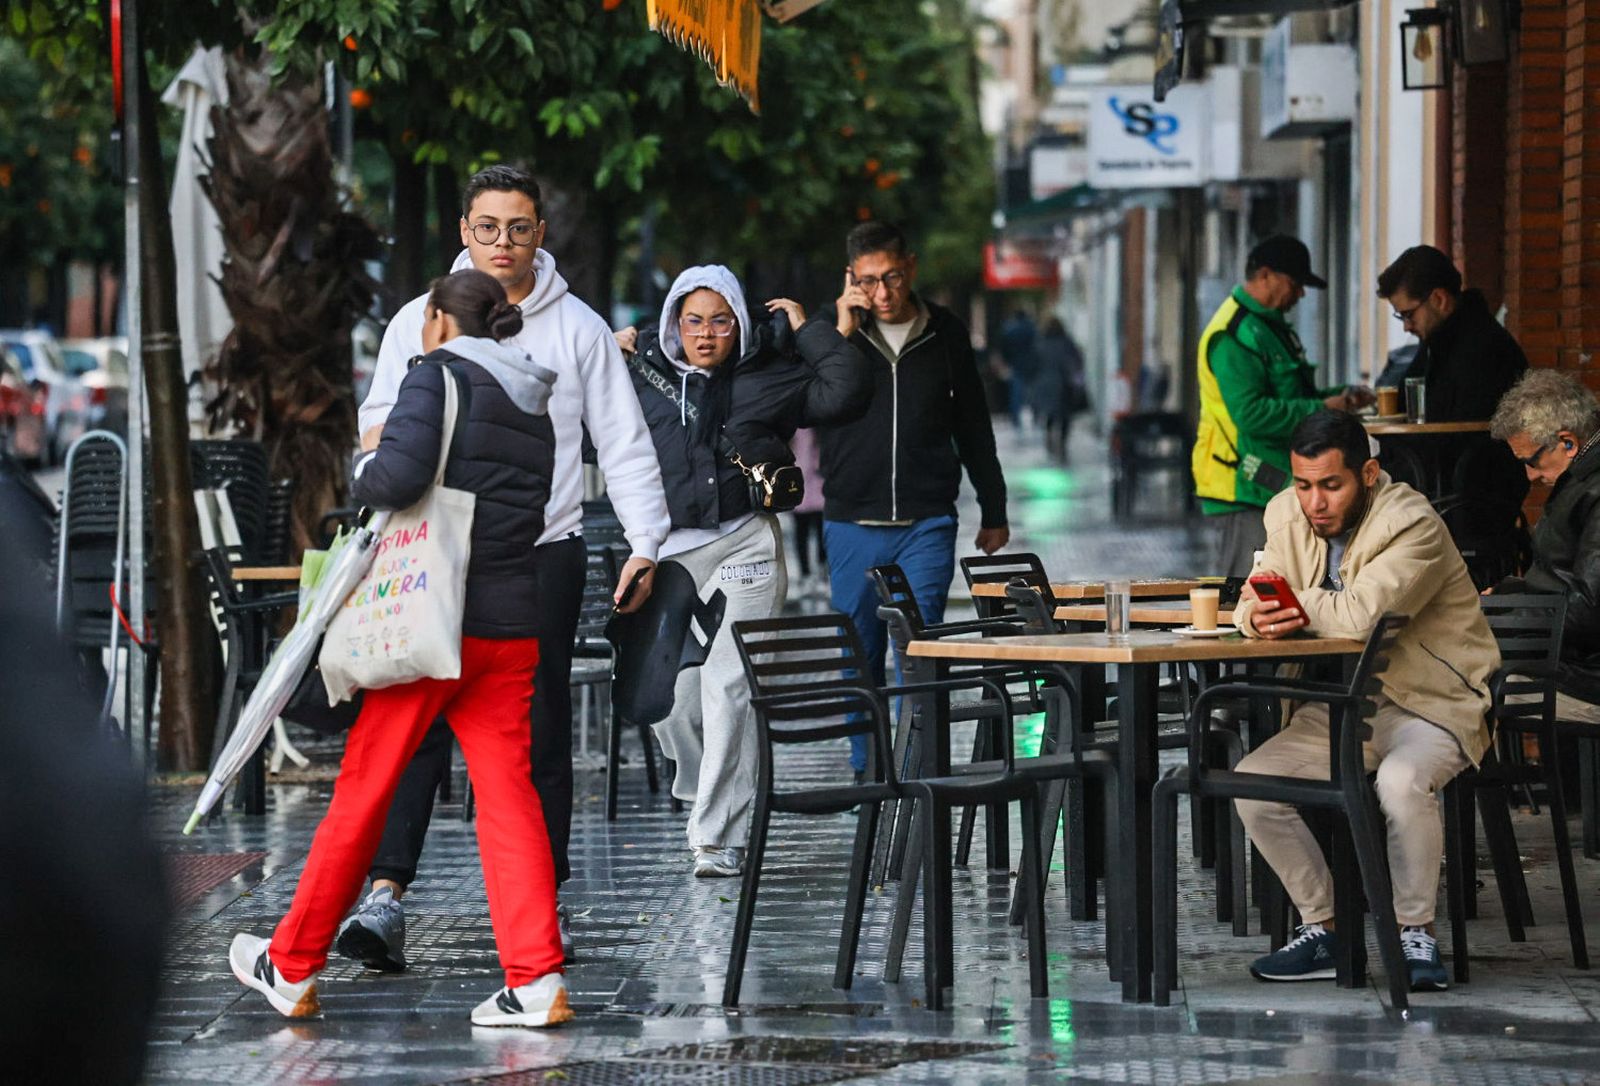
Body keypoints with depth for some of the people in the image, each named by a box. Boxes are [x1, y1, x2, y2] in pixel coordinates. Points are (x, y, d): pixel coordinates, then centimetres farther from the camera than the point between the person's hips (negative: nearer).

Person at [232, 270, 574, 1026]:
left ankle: (292, 969, 16)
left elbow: (398, 475, -21)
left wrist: (362, 474, 1)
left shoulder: (437, 375, -5)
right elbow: (532, 517, 15)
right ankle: (537, 979, -9)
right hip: (512, 629, 6)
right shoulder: (534, 406, 16)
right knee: (507, 793, 3)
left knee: (363, 790, 5)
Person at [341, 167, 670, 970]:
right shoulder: (420, 322, 7)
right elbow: (379, 421, 14)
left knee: (540, 730, 4)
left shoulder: (578, 329, 6)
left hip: (543, 555, 0)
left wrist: (644, 543, -3)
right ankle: (386, 895, -13)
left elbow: (624, 445, 6)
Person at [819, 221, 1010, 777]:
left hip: (926, 525, -1)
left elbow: (974, 428, 14)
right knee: (860, 656, 6)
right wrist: (841, 334, -15)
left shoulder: (945, 334, 5)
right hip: (852, 524, 1)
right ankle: (867, 770, 16)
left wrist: (994, 512, 16)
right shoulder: (834, 330, 3)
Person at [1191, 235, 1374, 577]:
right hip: (1244, 493, -11)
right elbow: (1250, 413, -25)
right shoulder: (1234, 335, -16)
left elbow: (1289, 395, 27)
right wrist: (1321, 409, -19)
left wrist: (1339, 397, 9)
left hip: (1274, 486, 11)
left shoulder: (1271, 328, 18)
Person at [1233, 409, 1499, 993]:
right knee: (1252, 781, -11)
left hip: (1432, 704, -7)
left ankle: (1416, 933, -15)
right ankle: (1325, 928, 1)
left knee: (1401, 781, -36)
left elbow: (1362, 615, -33)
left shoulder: (1412, 524, -21)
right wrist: (1260, 617, -18)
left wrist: (1293, 602, -15)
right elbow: (1253, 603, 8)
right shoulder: (1287, 516, 2)